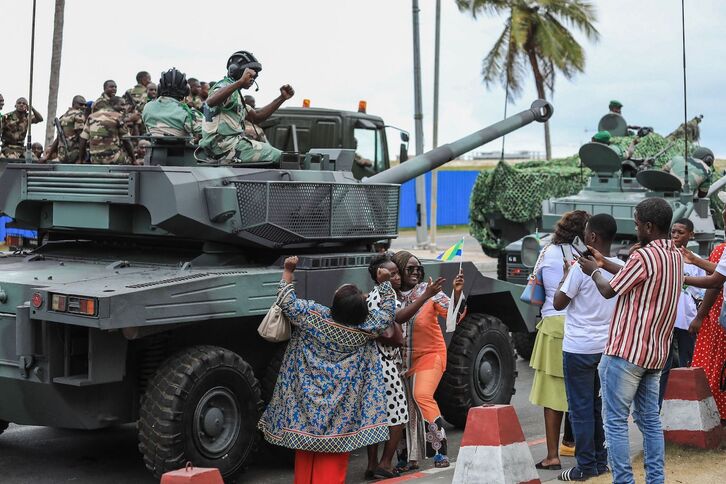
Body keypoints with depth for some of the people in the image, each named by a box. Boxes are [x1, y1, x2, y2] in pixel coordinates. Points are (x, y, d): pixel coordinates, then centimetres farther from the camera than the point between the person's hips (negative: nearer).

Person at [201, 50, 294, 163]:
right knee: (281, 158, -12)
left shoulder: (236, 94, 25)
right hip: (227, 147, -11)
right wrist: (240, 82, -45)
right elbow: (211, 102, -33)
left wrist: (282, 98, 13)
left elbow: (255, 117, 22)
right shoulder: (225, 86, -8)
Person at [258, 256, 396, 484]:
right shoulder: (366, 327, -12)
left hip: (308, 399, 0)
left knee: (307, 439, 12)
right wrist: (385, 283, 11)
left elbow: (286, 302, -7)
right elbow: (387, 313, 5)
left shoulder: (313, 315, -16)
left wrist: (288, 272, 2)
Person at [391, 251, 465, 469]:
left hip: (430, 355, -4)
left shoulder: (430, 291, -10)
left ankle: (440, 451, -13)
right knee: (406, 405, 6)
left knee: (422, 396, -22)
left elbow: (454, 314, -17)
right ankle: (410, 457, 18)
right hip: (403, 359, 4)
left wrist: (457, 293, -33)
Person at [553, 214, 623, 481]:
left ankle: (586, 466, 2)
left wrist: (566, 274, 5)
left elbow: (558, 303, -9)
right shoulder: (621, 268, 2)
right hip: (607, 345, 6)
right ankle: (601, 460, 21)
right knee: (599, 406, 16)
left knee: (581, 408, 0)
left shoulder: (581, 268, -16)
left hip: (579, 348, -6)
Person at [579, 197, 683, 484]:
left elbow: (610, 291, -7)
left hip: (626, 352, -8)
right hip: (655, 353, 8)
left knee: (615, 421, -2)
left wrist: (594, 271, 11)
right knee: (649, 419, 14)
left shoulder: (644, 256, -19)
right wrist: (605, 263, 23)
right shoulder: (675, 256, 8)